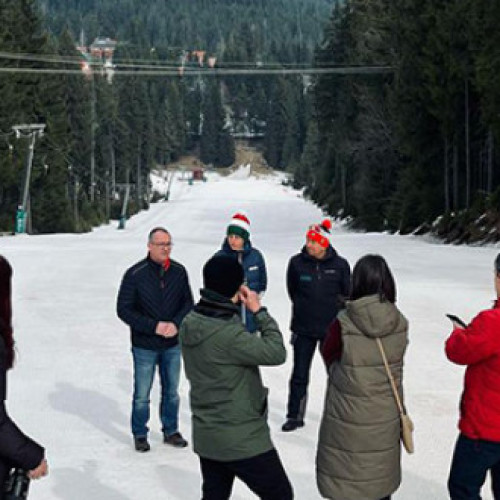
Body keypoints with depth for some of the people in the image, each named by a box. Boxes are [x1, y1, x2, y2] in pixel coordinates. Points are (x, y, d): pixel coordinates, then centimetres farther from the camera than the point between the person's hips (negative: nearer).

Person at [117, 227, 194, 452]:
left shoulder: (179, 271, -2)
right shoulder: (135, 274, -13)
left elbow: (188, 303, 6)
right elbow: (124, 310, -11)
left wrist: (176, 323, -13)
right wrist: (154, 326, -18)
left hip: (173, 344, 3)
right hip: (144, 346, -3)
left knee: (171, 391, 16)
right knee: (141, 395, 6)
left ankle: (171, 431, 32)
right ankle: (140, 435, 24)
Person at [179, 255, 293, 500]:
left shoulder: (190, 323, -1)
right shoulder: (227, 334, -27)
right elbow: (276, 353, -21)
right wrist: (259, 311, -12)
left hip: (205, 437, 8)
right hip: (243, 440, -8)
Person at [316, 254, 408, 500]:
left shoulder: (343, 324, -19)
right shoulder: (400, 323, -10)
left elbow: (328, 354, -1)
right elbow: (394, 360, 4)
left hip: (348, 420, -3)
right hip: (386, 420, 3)